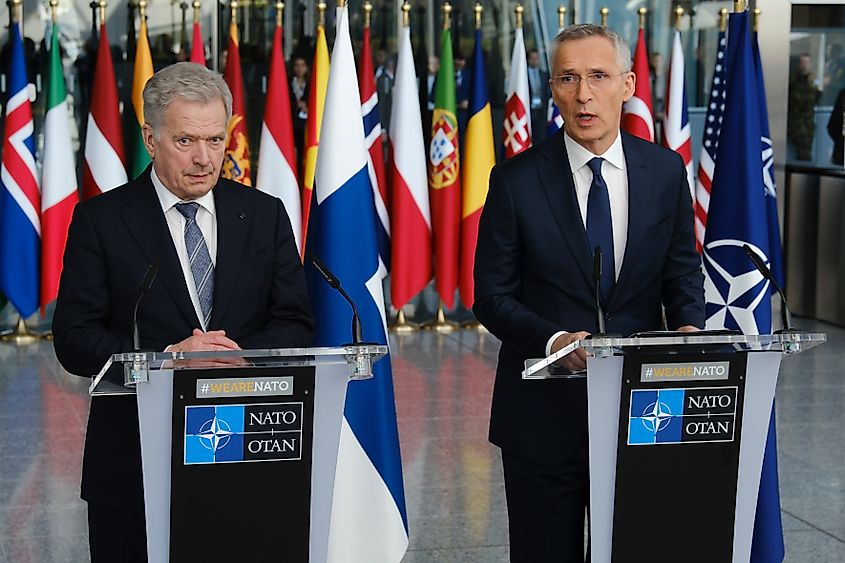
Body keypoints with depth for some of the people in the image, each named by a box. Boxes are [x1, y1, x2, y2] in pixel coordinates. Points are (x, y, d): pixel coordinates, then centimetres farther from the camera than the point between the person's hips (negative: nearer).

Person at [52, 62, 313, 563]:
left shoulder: (265, 215, 7)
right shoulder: (101, 220, -1)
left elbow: (297, 325, 4)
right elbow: (74, 339, -7)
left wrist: (237, 357, -16)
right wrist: (168, 355, -21)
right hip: (134, 462, -2)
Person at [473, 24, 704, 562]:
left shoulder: (666, 171, 2)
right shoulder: (516, 179, -6)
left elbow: (684, 271, 10)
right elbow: (492, 296, -4)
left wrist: (689, 326, -12)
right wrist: (553, 340, -22)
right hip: (545, 411, -2)